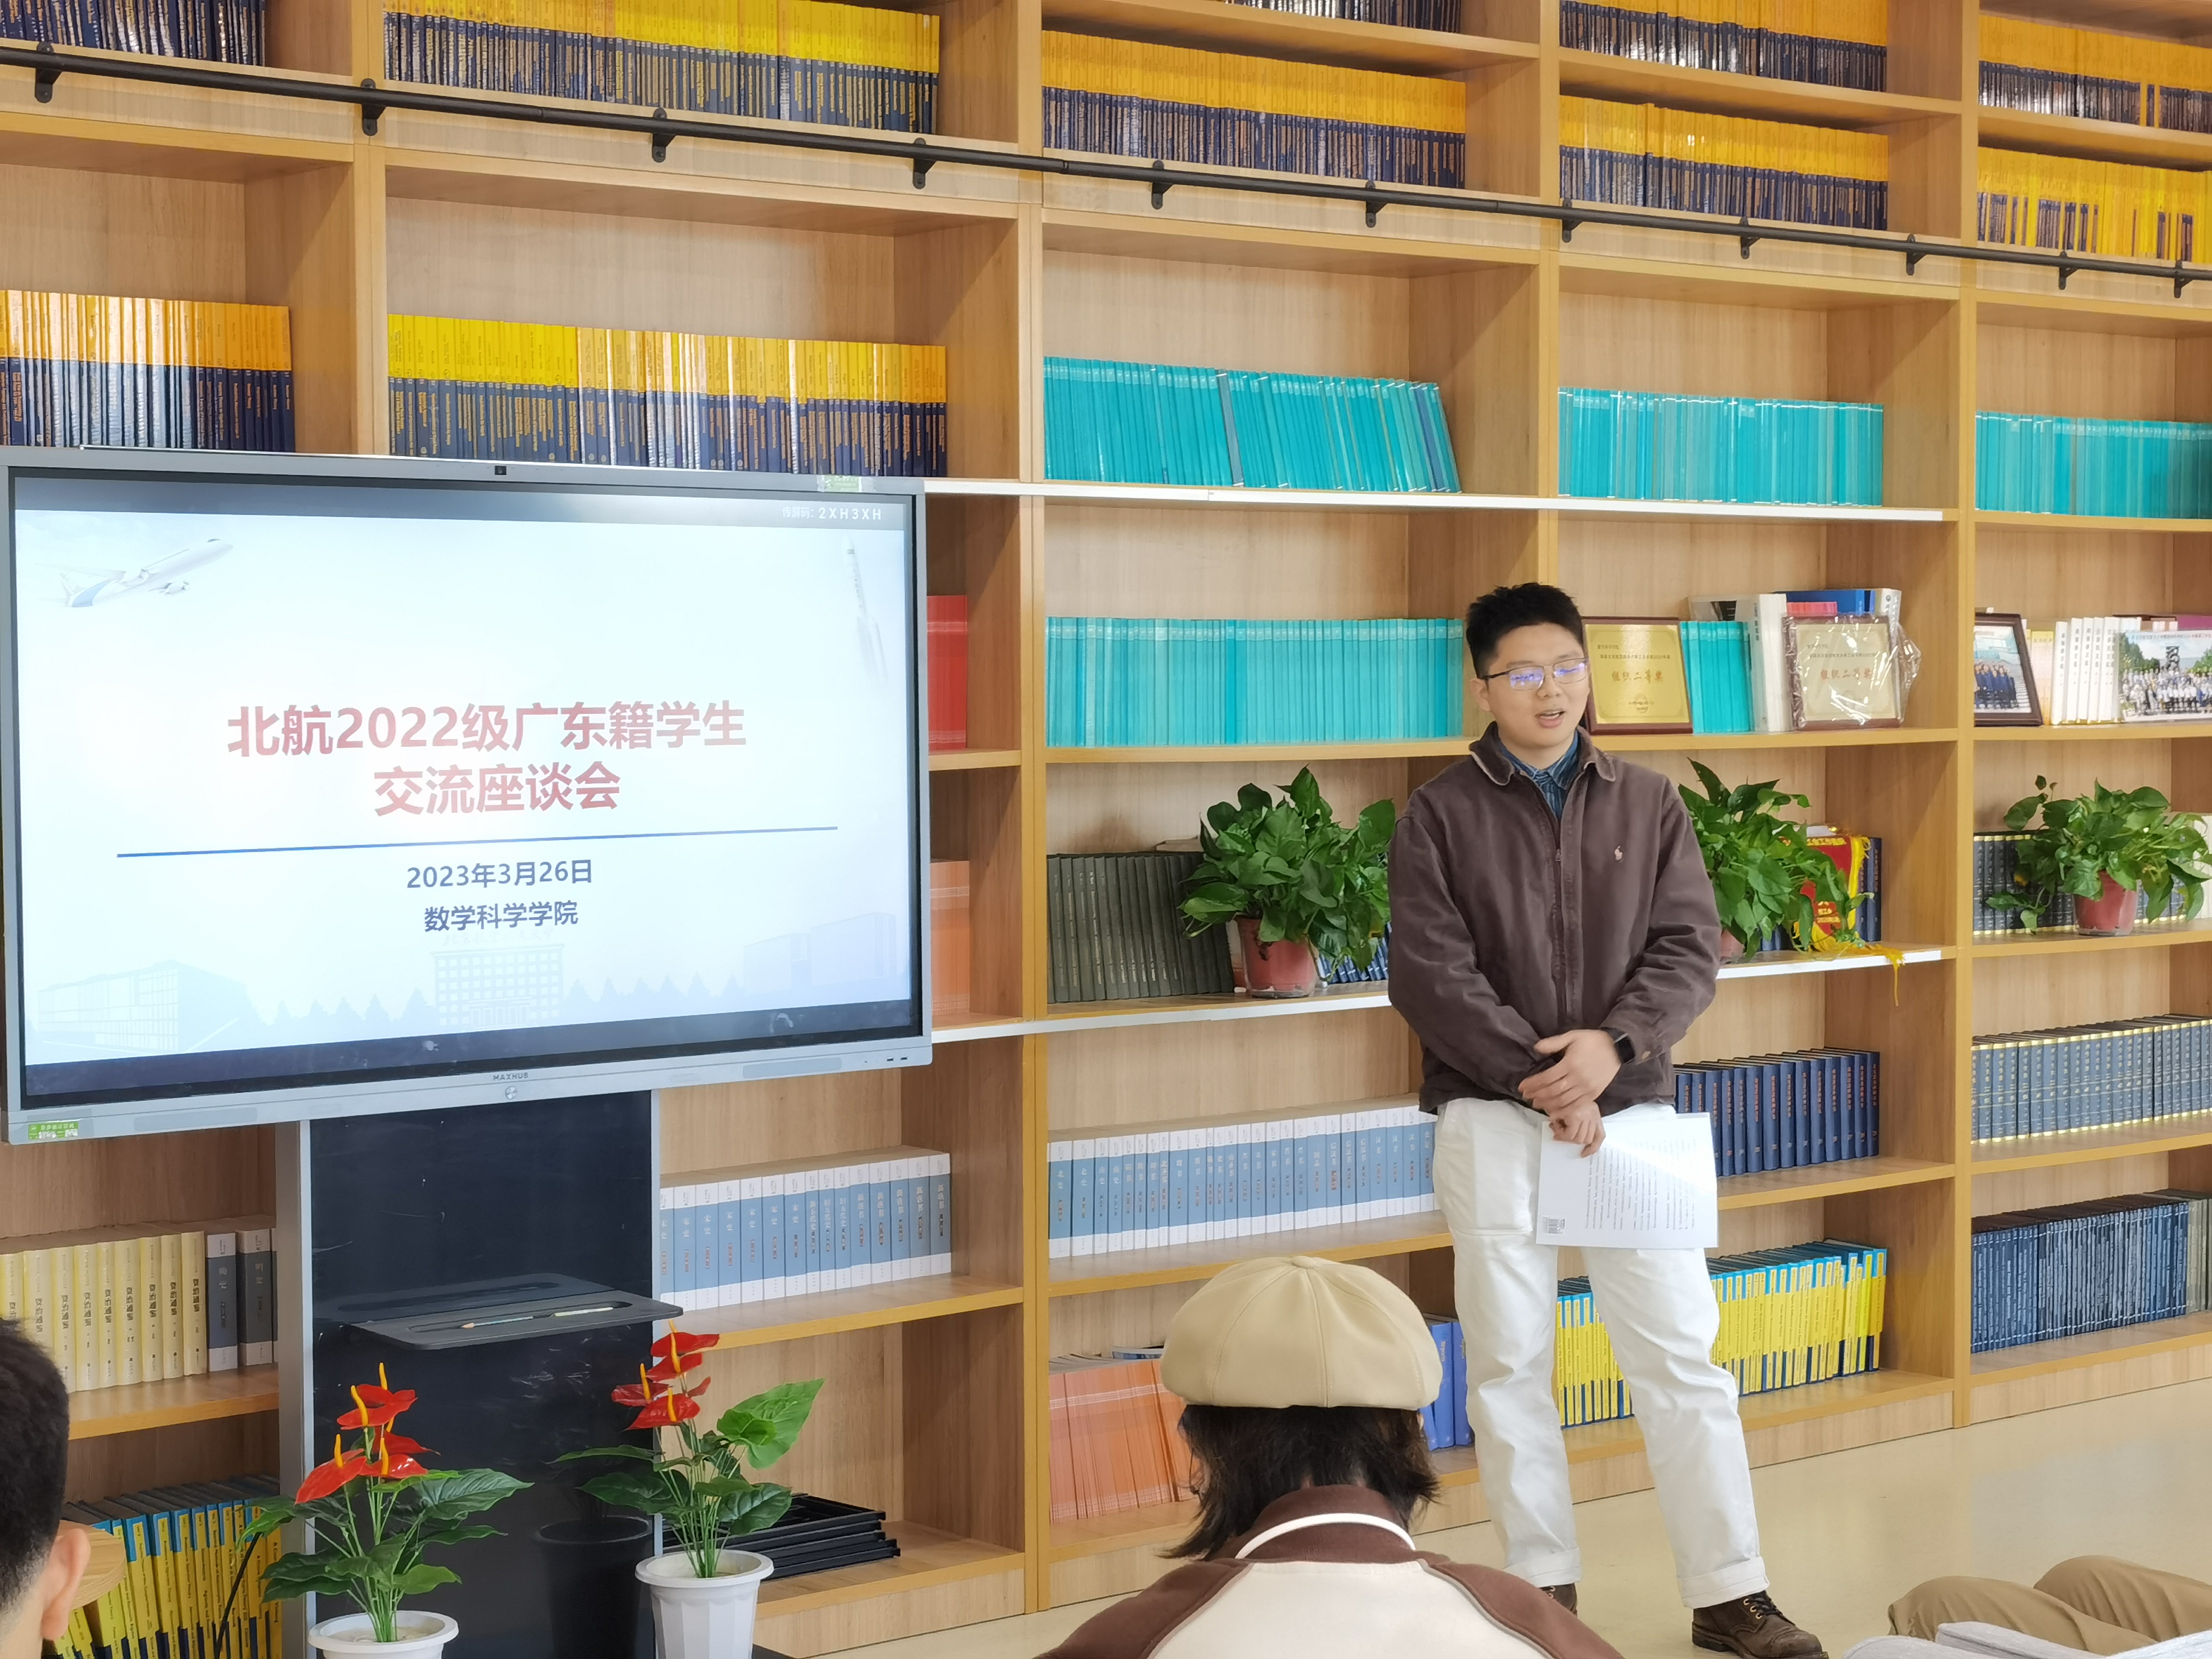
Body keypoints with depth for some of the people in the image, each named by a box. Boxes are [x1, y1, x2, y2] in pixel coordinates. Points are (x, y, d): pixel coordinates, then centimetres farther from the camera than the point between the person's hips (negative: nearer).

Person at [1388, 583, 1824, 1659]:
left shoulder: (1648, 806, 8)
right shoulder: (1440, 815, 0)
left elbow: (1691, 950, 1)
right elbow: (1430, 975, -8)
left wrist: (1614, 1044, -17)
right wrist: (1539, 1081, -14)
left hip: (1629, 1109, 2)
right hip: (1493, 1120, -1)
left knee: (1681, 1350, 1)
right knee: (1509, 1361, 5)